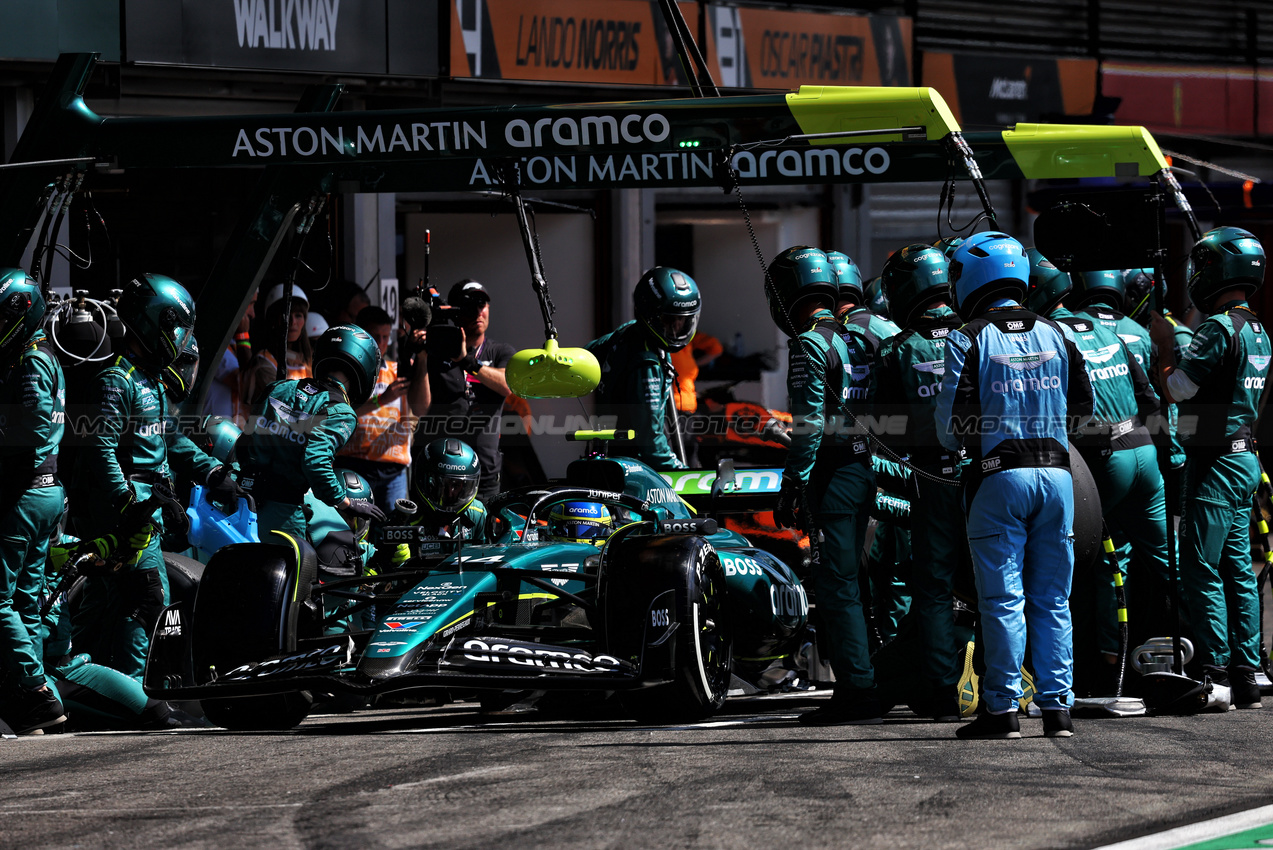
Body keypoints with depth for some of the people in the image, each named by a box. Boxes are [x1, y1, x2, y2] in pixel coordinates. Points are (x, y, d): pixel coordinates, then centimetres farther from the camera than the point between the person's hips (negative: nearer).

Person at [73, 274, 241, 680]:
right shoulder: (117, 380, -14)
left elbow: (171, 440, 28)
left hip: (144, 505, 10)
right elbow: (101, 447, -22)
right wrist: (126, 502, -29)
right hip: (120, 504, -10)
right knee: (147, 597, -14)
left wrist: (214, 474, 21)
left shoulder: (152, 380, 19)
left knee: (102, 600, 13)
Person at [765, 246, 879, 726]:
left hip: (833, 473, -9)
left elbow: (809, 424, -17)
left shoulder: (809, 344, -11)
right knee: (843, 580, 14)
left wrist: (793, 485, -15)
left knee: (837, 583, -7)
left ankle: (858, 691, -11)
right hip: (865, 466, 9)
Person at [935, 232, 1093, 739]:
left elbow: (952, 426, -9)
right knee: (1052, 599, 9)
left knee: (1002, 600, -1)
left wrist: (962, 445, 13)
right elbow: (1082, 411, 12)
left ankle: (1003, 709, -1)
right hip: (1056, 472, 4)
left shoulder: (969, 341, -7)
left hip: (1000, 475, -4)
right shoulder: (1056, 336, 7)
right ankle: (1057, 707, 7)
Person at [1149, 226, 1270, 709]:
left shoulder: (1219, 328, -16)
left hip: (1216, 463, -9)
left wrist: (1165, 343, -2)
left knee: (1201, 570, -6)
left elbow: (1175, 388, -17)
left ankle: (1216, 673, -8)